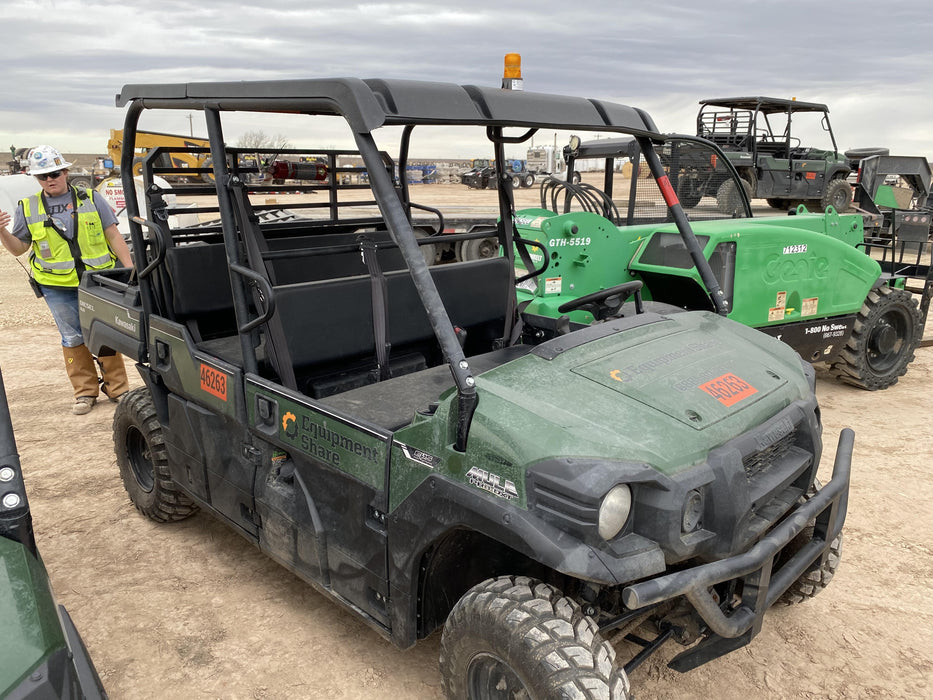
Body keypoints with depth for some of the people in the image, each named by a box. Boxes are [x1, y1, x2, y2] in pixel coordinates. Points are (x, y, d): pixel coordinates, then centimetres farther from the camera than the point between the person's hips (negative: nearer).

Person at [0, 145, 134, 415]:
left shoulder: (91, 199, 4)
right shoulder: (27, 209, 6)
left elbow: (113, 235, 3)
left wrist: (129, 268, -4)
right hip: (58, 287, 1)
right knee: (73, 338, 7)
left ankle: (116, 387, 16)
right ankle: (85, 392, 18)